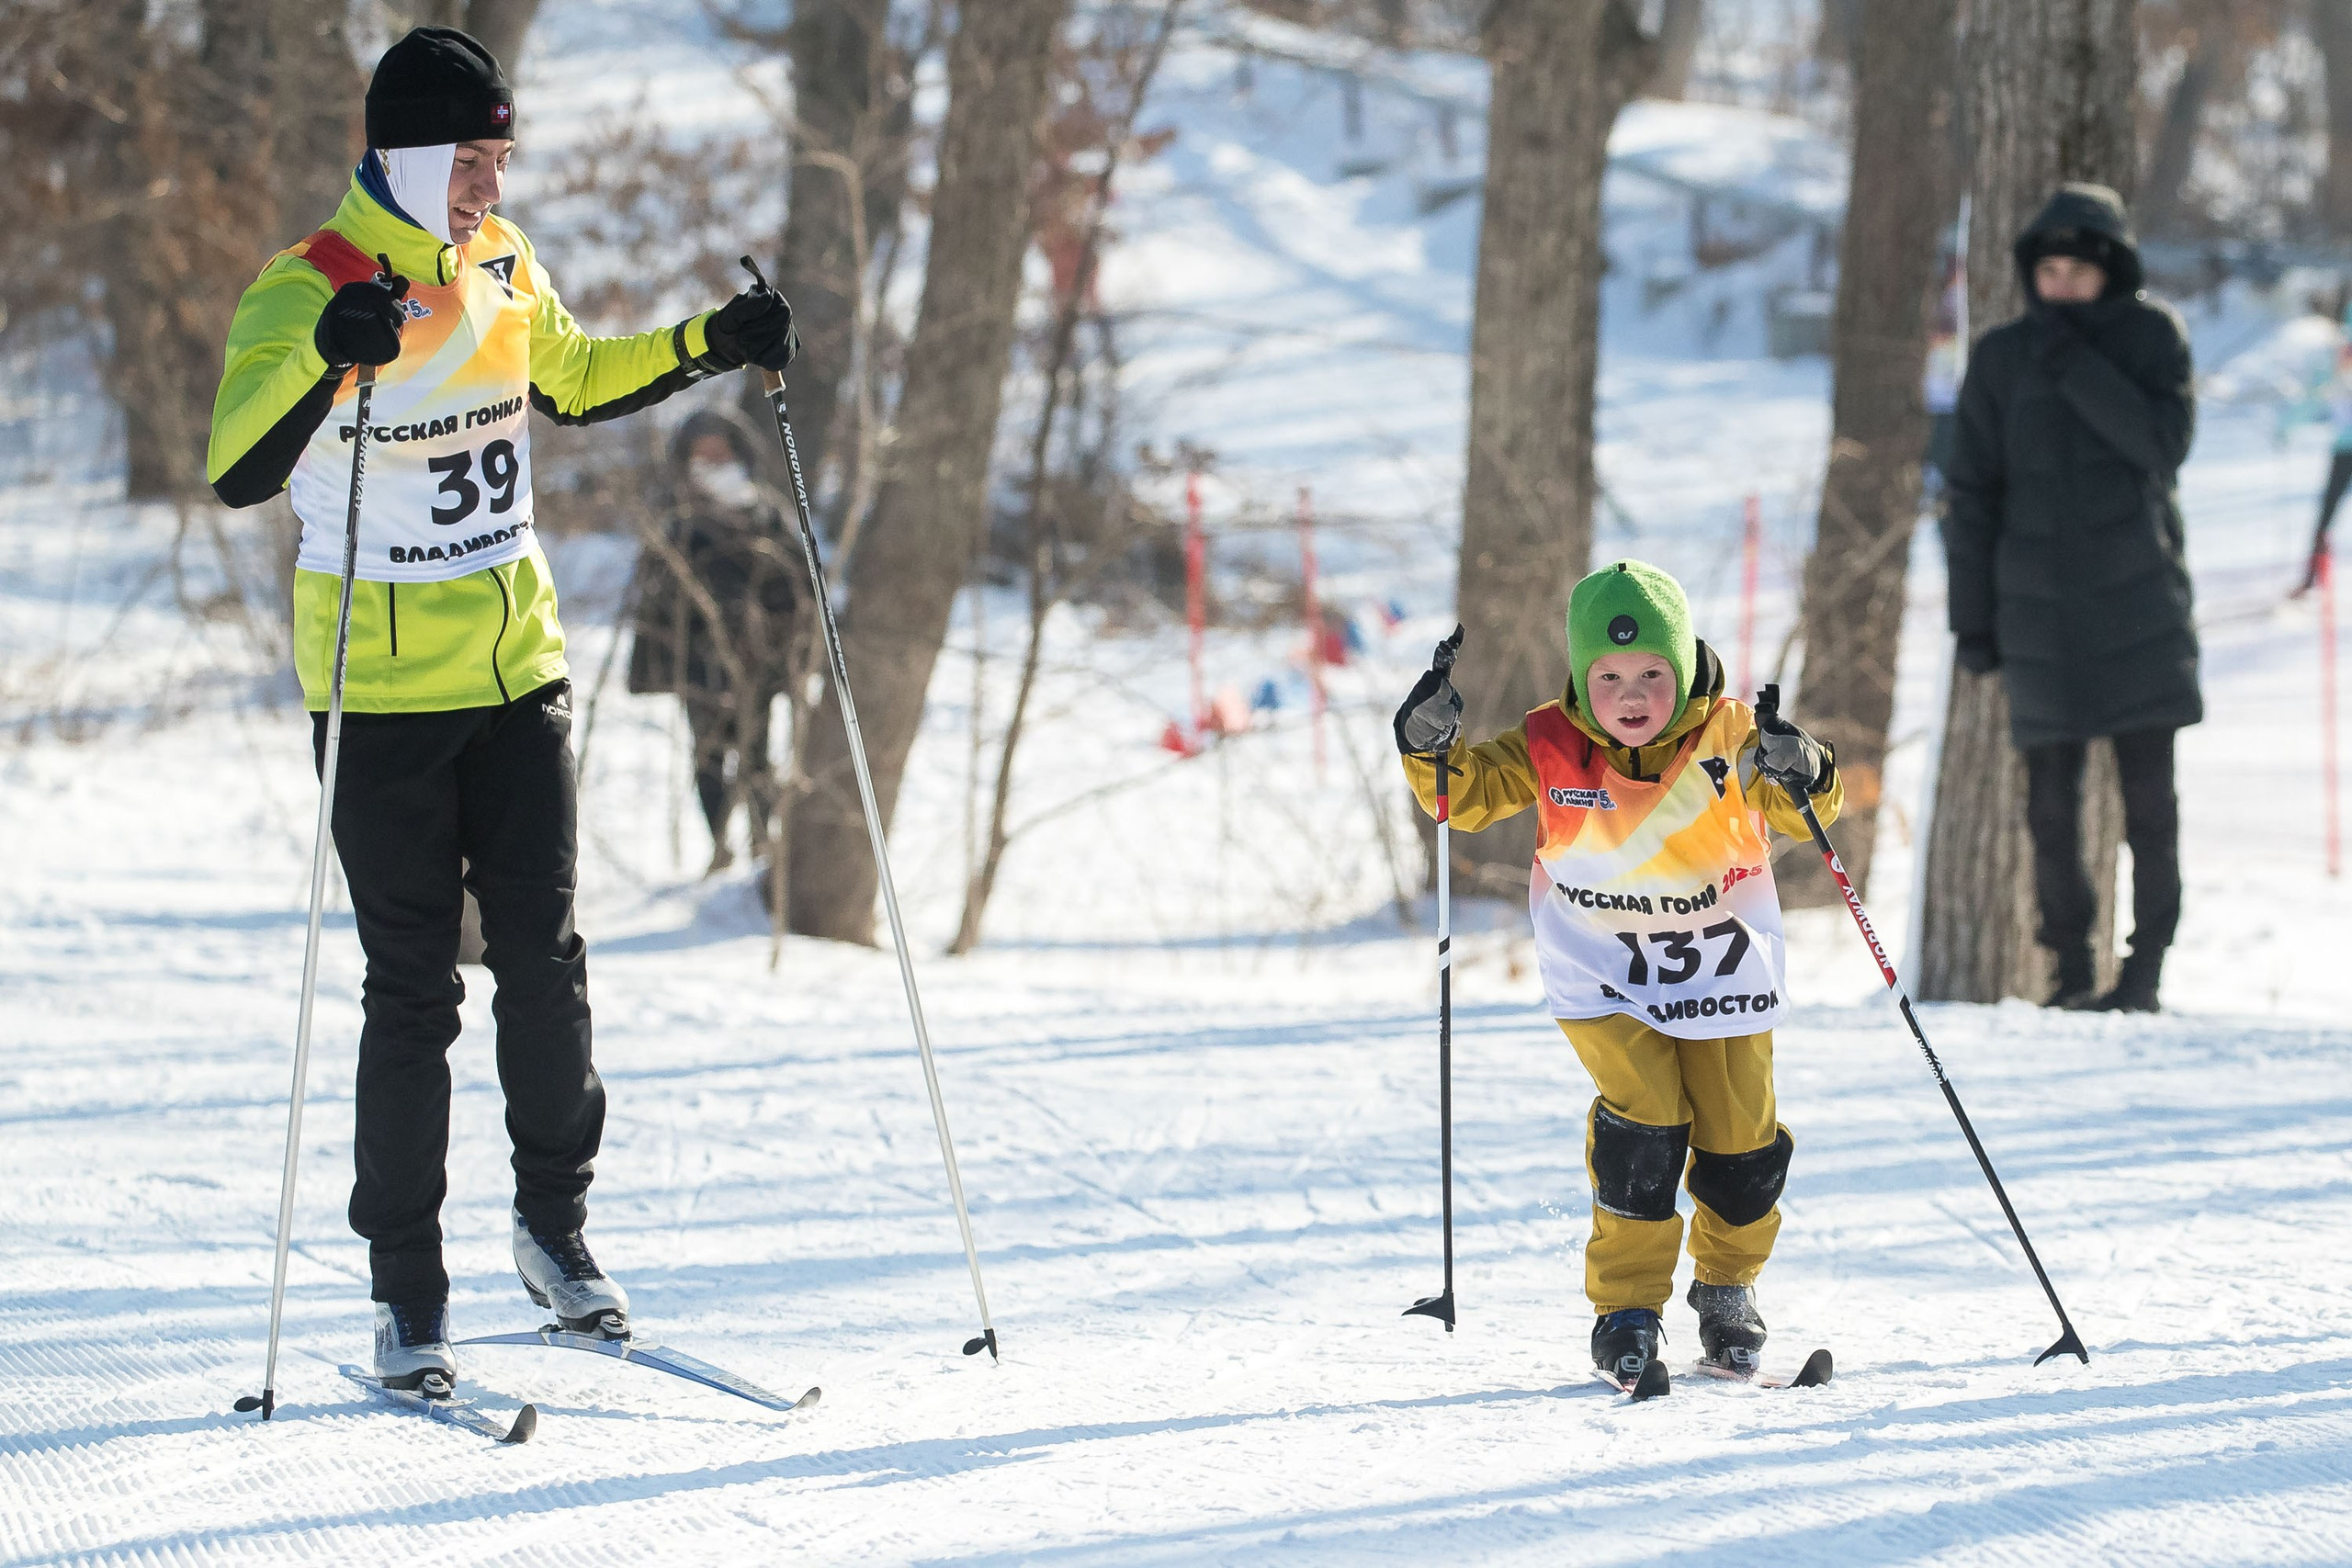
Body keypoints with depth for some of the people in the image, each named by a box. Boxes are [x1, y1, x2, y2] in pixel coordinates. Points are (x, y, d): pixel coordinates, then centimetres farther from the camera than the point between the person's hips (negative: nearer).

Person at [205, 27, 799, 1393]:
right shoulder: (307, 290, -16)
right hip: (380, 689, -5)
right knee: (415, 990, -2)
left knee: (545, 956, 5)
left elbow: (572, 381, 24)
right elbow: (237, 471, -30)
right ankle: (407, 1289, 7)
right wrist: (329, 356, -46)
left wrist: (711, 347, 10)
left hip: (518, 664, 5)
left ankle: (556, 1225, 22)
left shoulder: (503, 268, 4)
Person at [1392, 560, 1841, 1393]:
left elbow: (1800, 813, -16)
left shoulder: (1725, 737, -15)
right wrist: (1432, 749, -28)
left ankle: (1727, 1286, 30)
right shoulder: (1551, 749, -13)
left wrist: (1801, 773, -39)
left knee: (1740, 1137, 4)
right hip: (1606, 976, -1)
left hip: (1723, 970, 1)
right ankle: (1627, 1303, -2)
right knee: (1642, 1120, -17)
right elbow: (1471, 794, -7)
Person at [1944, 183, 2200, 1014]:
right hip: (2039, 602, 2)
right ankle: (2071, 965, 11)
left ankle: (2147, 964, 4)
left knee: (2148, 793, -3)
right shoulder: (2002, 358, 4)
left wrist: (2077, 369, -18)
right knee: (2052, 802, 1)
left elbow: (2165, 442, -13)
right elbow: (1973, 494, 6)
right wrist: (1973, 619, 4)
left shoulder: (2151, 335, 1)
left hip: (2137, 598, -1)